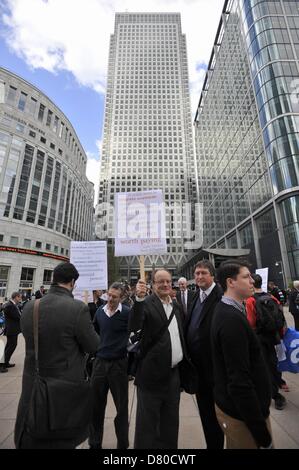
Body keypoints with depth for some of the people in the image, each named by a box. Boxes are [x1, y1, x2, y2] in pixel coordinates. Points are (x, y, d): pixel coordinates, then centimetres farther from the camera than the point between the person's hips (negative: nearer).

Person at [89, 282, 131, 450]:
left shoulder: (127, 312, -16)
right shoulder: (100, 311, -1)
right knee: (96, 405, 17)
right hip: (100, 361, 4)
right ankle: (95, 443, 39)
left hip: (119, 363, -3)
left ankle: (123, 444, 35)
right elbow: (95, 332, 12)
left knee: (122, 406, 13)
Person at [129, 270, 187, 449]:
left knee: (171, 420, 22)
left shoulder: (176, 305, 6)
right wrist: (139, 298, -41)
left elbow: (180, 336, 14)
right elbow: (134, 327, -29)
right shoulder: (146, 303, -14)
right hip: (153, 373, -6)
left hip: (174, 373, 6)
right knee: (148, 421, 10)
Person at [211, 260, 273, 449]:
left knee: (234, 444, 25)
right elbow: (239, 382, -27)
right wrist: (263, 435, -18)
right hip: (244, 414, -8)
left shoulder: (226, 311, 1)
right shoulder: (232, 319, -29)